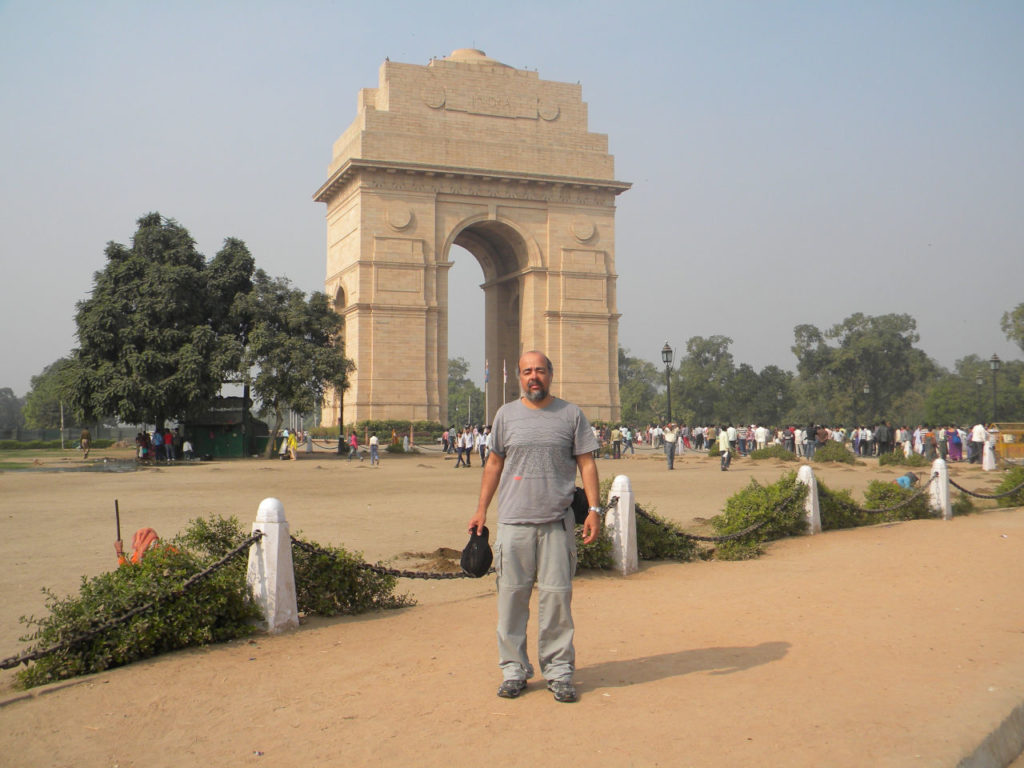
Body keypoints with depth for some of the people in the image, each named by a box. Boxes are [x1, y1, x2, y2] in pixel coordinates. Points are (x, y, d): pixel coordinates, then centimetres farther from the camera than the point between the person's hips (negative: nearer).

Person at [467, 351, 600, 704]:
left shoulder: (571, 414, 7)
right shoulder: (506, 414, 10)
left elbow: (586, 463, 6)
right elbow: (494, 463, 15)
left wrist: (594, 508, -3)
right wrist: (481, 509, 11)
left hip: (558, 522, -1)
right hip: (513, 520, 1)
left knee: (557, 596, 1)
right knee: (512, 596, 4)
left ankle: (558, 671, 13)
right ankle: (514, 669, 16)